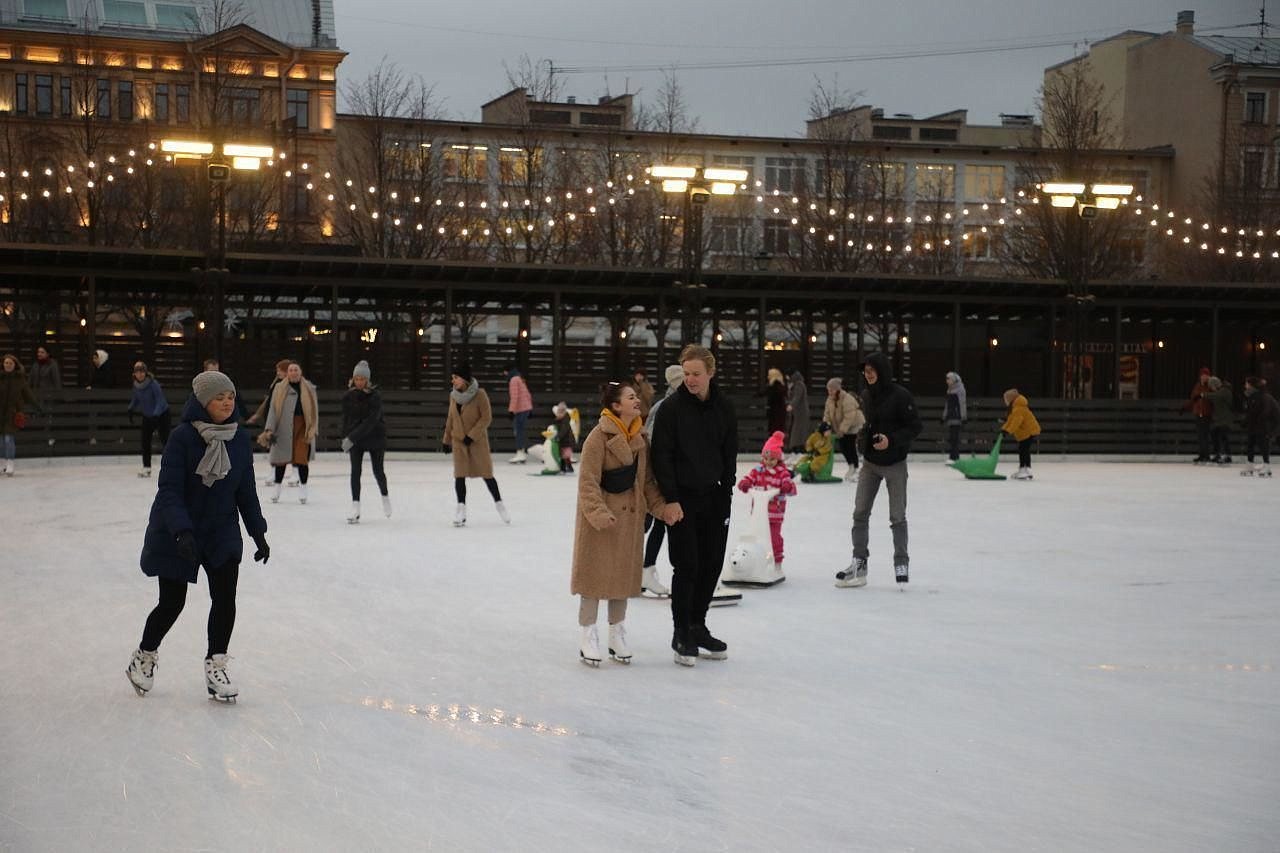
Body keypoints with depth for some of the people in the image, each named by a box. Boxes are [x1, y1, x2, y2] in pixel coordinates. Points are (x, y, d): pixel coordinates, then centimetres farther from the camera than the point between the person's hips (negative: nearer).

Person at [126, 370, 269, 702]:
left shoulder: (239, 439, -2)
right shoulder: (183, 437, -18)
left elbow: (246, 491, 7)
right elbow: (169, 491, -22)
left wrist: (258, 533, 7)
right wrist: (182, 532, -33)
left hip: (222, 531, 4)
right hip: (176, 534, -4)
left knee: (225, 597, -7)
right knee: (172, 602, 3)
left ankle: (216, 666, 8)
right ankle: (145, 656, 30)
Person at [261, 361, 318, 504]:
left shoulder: (309, 389, 4)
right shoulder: (279, 388, 2)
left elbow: (314, 410, 6)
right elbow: (273, 409, -1)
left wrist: (312, 429, -3)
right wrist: (269, 429, -9)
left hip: (303, 426, 0)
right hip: (284, 427, 0)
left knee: (302, 457, -6)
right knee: (282, 457, 9)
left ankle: (303, 487, 8)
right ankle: (277, 486, 25)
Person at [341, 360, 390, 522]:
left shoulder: (375, 396, -15)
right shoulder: (348, 396, -3)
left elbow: (371, 421, -23)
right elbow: (346, 418, 8)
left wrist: (351, 438, -28)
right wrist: (345, 438, 8)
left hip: (375, 437, -3)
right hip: (354, 438, 3)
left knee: (378, 471, 4)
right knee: (355, 471, -6)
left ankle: (385, 496, 34)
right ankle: (355, 510, -6)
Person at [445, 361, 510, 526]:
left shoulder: (479, 394, -14)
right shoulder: (453, 395, 3)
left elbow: (486, 418, -13)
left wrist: (472, 435, -17)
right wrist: (447, 439, 15)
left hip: (478, 440, -4)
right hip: (458, 441, 4)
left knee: (486, 473, 2)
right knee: (459, 475, -2)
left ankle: (499, 504, 18)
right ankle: (461, 510, 3)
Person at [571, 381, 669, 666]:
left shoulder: (641, 437, 5)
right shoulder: (598, 437, -15)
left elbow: (647, 480, 10)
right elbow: (588, 481, -18)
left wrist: (661, 507, -1)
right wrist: (599, 512, -28)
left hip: (629, 515, 6)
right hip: (600, 519, -6)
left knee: (623, 574, 12)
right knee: (595, 573, 1)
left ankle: (617, 637, 24)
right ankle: (588, 638, 10)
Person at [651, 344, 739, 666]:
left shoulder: (724, 408, 3)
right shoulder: (672, 407, -9)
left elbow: (730, 455, 10)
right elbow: (662, 456, -10)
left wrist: (726, 492, 5)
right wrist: (670, 500, -15)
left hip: (714, 497, 4)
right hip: (682, 499, -4)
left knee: (711, 565, 9)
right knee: (687, 566, -5)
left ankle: (698, 627, 23)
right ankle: (682, 635, 6)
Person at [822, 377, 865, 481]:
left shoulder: (847, 399, -28)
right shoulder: (830, 400, -1)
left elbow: (849, 417, -30)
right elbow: (827, 414, 3)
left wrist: (842, 430, -29)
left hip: (853, 426, -8)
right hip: (841, 428, 8)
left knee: (851, 447, -8)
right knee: (842, 447, 8)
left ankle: (855, 470, 1)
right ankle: (851, 466, 25)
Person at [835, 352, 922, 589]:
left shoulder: (900, 395, -15)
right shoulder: (866, 395, 5)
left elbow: (915, 426, -14)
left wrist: (892, 440, -25)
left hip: (894, 464, -6)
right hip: (870, 463, 6)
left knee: (897, 516, 3)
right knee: (860, 513, 3)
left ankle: (901, 563, 16)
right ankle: (859, 562, 9)